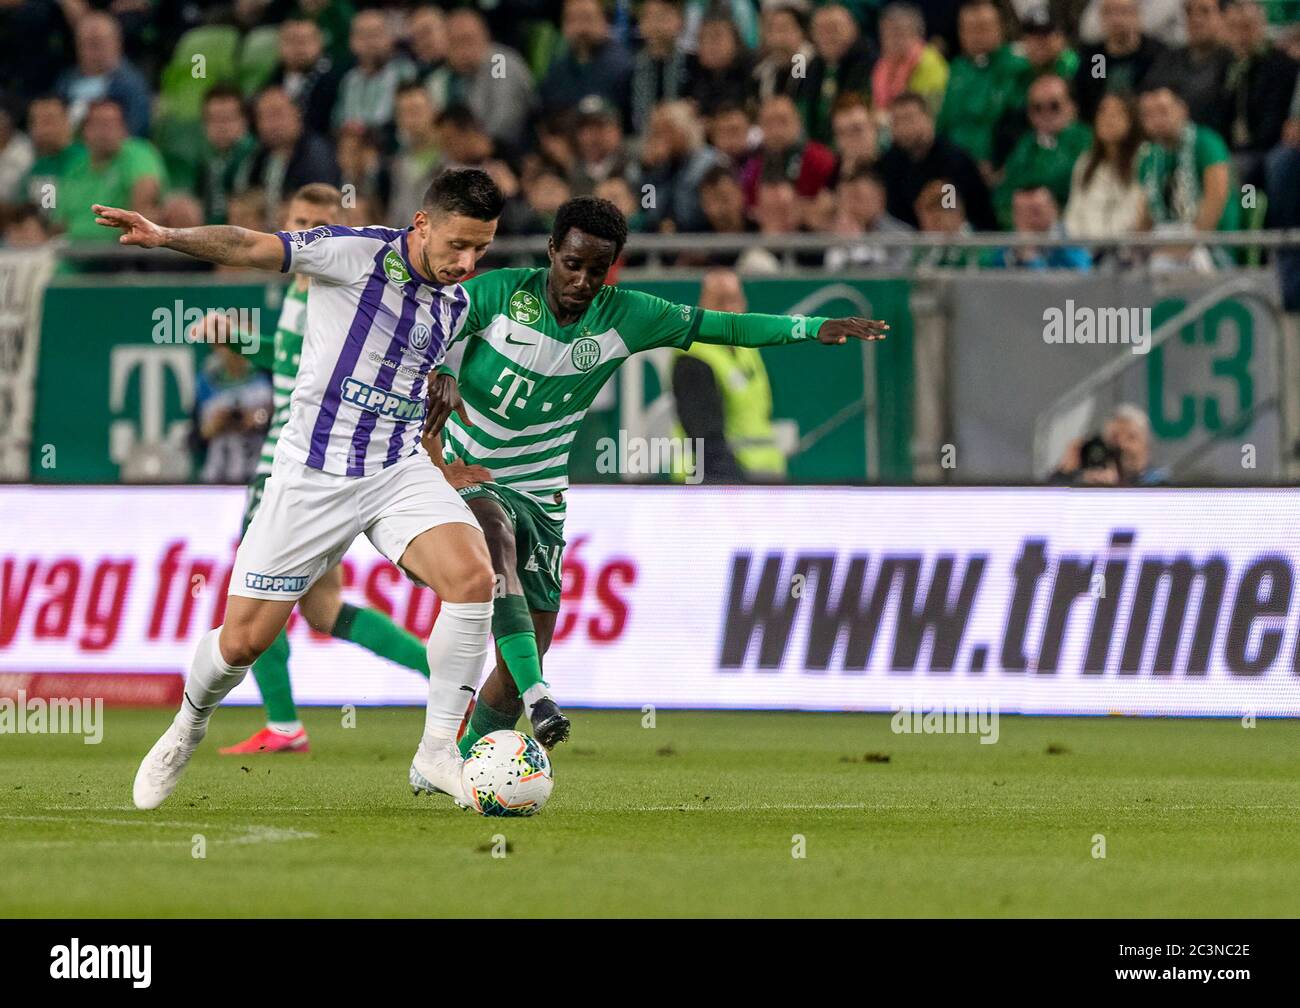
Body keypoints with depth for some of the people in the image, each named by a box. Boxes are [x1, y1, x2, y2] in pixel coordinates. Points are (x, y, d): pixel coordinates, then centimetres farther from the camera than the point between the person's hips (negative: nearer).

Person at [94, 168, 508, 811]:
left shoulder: (460, 305, 7)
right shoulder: (357, 253, -11)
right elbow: (250, 248, -19)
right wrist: (166, 237, -33)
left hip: (401, 469, 4)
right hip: (313, 472, -4)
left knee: (473, 576, -24)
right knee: (244, 640, -1)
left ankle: (437, 755, -13)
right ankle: (189, 724, 34)